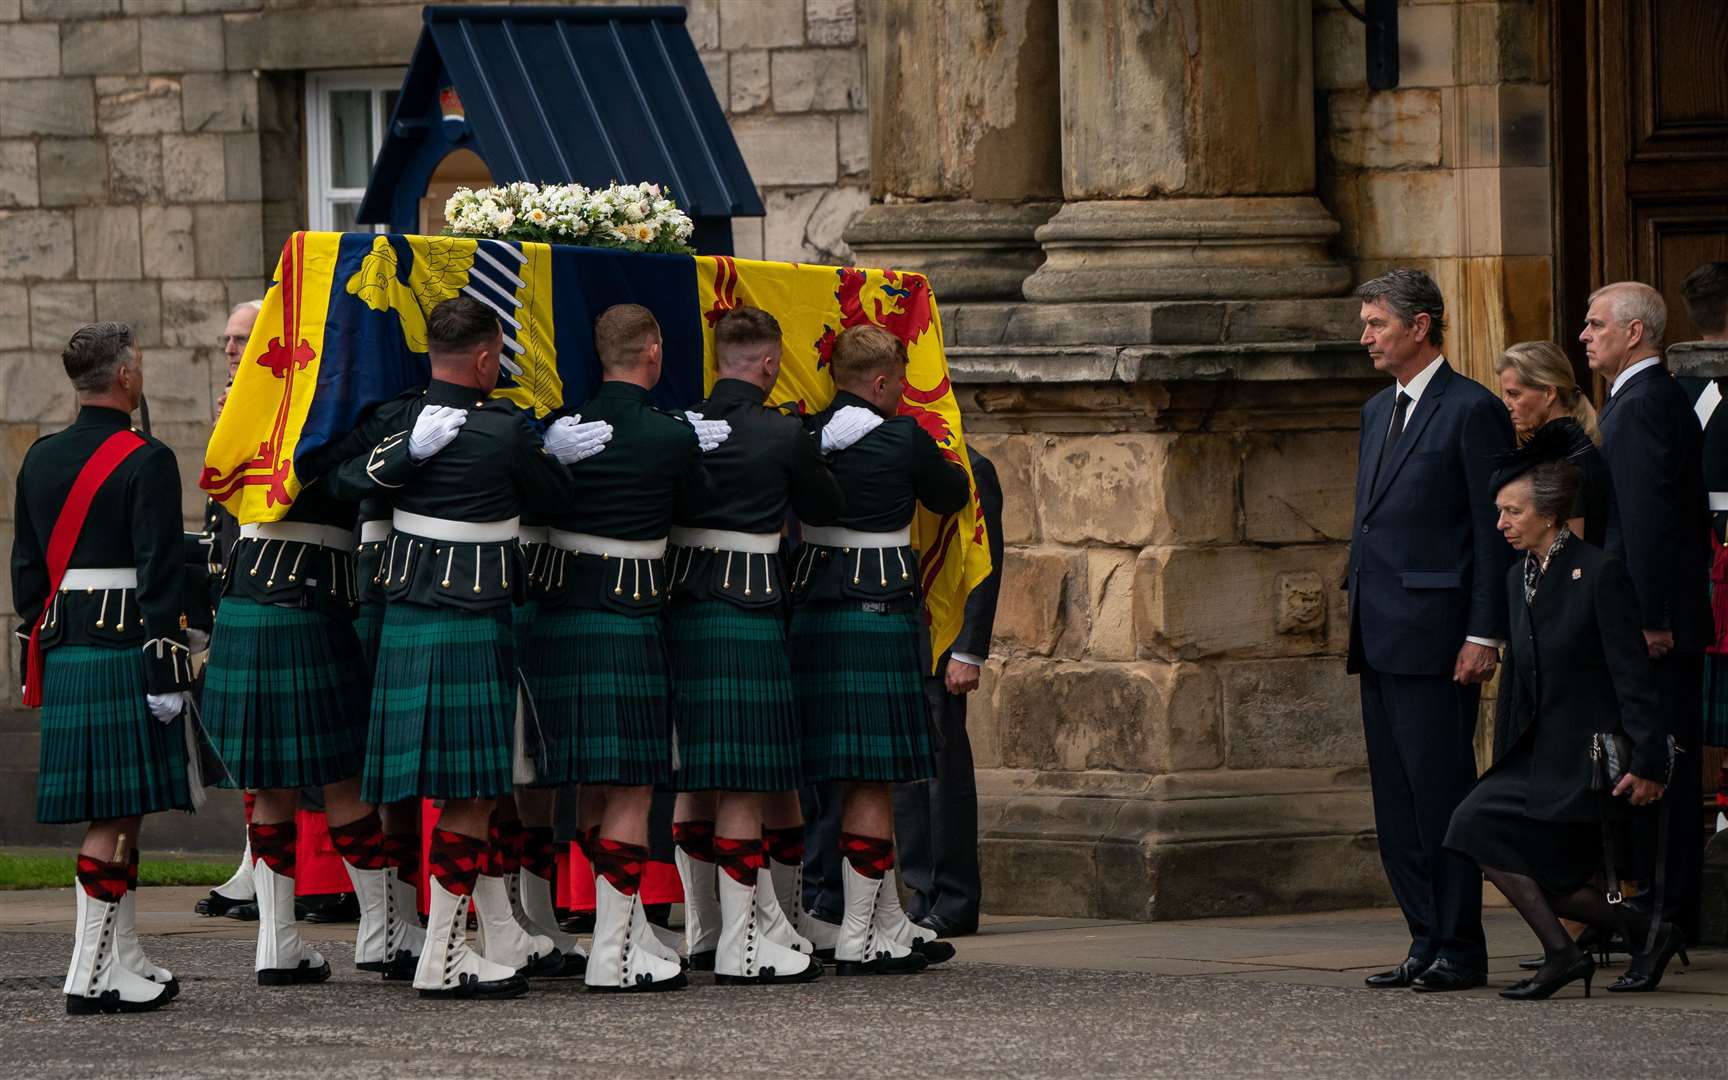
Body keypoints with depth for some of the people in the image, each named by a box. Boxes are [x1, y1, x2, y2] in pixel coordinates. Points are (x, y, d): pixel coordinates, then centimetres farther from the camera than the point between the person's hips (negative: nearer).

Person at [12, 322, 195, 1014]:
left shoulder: (40, 460, 12)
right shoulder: (146, 463, -11)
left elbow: (26, 569, 15)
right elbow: (159, 577, -15)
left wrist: (39, 659, 20)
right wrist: (167, 672, -14)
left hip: (63, 654, 7)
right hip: (125, 654, -7)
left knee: (115, 812, 14)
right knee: (115, 815, -6)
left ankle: (125, 962, 19)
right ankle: (90, 976, -8)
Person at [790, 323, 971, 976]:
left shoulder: (804, 437, 4)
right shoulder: (902, 439, -9)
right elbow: (954, 495, 7)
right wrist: (938, 461, 28)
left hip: (811, 615, 6)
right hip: (880, 615, -6)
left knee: (869, 777, 15)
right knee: (874, 780, -3)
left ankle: (891, 927, 22)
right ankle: (857, 940, -4)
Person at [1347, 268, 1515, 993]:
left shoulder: (1472, 411, -7)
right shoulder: (1378, 412, 19)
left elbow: (1495, 531, -10)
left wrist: (1484, 634, -15)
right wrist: (1358, 619, 17)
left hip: (1435, 633, -9)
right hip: (1380, 635, 9)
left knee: (1440, 792, -7)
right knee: (1396, 800, 8)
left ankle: (1460, 950, -3)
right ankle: (1427, 943, 13)